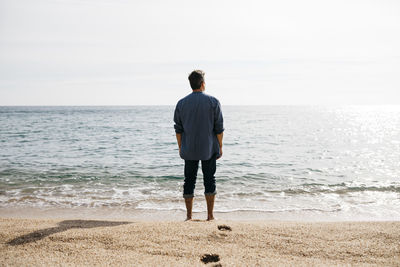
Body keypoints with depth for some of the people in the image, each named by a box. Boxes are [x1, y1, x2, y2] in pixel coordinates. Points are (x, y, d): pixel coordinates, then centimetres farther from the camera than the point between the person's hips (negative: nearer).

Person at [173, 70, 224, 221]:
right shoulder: (213, 102, -5)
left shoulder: (181, 103, 2)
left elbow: (178, 129, 4)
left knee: (189, 181, 8)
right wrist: (220, 147, 4)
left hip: (189, 150, 2)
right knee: (209, 180, 7)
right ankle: (210, 216, 10)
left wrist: (180, 148, 12)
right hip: (209, 149, -2)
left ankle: (188, 216, 12)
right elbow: (219, 128, -5)